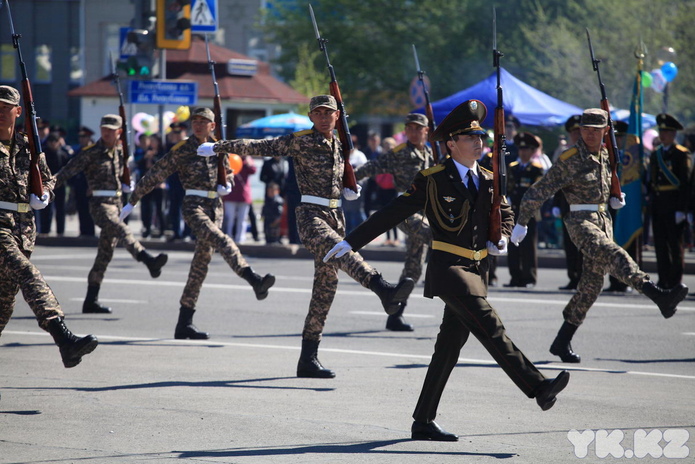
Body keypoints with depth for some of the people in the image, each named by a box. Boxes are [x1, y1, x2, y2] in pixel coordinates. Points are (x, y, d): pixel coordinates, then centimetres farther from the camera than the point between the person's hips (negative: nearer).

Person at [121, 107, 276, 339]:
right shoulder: (182, 150, -2)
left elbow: (228, 173, 26)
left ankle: (184, 324, 9)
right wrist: (131, 203, 5)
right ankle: (254, 280, -50)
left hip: (215, 206, 5)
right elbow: (154, 176, 2)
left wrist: (227, 186, 1)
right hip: (193, 205, -5)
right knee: (220, 240, -30)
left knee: (202, 261, 5)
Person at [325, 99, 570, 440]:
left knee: (451, 344, 7)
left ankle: (423, 422, 13)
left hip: (476, 269, 6)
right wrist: (352, 242, -2)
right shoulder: (432, 180, -4)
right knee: (489, 325, -21)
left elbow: (505, 215, 27)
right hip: (448, 268, -6)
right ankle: (537, 387, -30)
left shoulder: (487, 180, 12)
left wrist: (501, 240, 4)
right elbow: (391, 214, -1)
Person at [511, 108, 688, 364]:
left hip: (604, 219, 8)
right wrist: (522, 223, -5)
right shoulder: (569, 160, -10)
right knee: (613, 254, -30)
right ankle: (659, 296, -51)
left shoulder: (606, 156, 11)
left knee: (592, 283, 5)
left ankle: (562, 342, 15)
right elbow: (538, 191, -7)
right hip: (580, 221, -8)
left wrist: (614, 199, 10)